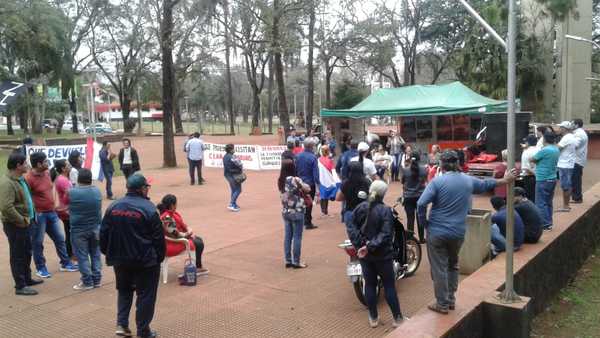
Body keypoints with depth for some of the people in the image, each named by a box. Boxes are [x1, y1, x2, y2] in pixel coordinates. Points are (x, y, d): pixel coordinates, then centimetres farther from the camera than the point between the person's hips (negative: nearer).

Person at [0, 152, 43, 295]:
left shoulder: (19, 179, 9)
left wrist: (27, 218, 15)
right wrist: (22, 221, -21)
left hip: (24, 223, 9)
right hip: (15, 225, -9)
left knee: (26, 252, 20)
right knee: (17, 255, 0)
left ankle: (27, 278, 35)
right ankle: (20, 286, 10)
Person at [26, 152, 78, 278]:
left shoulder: (47, 173, 5)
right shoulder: (29, 179, -19)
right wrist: (33, 214, -18)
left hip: (51, 212, 8)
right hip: (39, 215, -8)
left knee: (60, 239, 14)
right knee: (38, 243, 7)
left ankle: (65, 263, 25)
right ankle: (41, 268, 20)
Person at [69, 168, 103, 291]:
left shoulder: (72, 192, -13)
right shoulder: (97, 191, -2)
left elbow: (68, 208, 2)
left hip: (79, 230, -4)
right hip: (95, 228, 4)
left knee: (82, 256, 5)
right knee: (95, 254, 14)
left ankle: (87, 282, 9)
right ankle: (96, 280, 19)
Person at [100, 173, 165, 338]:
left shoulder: (113, 207, 1)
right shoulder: (148, 209, -14)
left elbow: (104, 233, 6)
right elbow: (158, 237, -11)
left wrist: (108, 253, 18)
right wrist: (159, 257, 2)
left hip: (120, 259, 5)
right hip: (145, 260, -5)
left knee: (124, 291, 24)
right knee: (146, 294, 8)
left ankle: (121, 324, 15)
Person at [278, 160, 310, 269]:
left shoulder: (280, 181, 2)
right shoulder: (295, 180, -17)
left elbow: (285, 193, 8)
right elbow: (308, 189, -7)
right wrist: (302, 188, 11)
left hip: (285, 212, 6)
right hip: (297, 212, -6)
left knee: (288, 237, 13)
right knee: (297, 237, 3)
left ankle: (288, 260, 19)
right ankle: (296, 262, 9)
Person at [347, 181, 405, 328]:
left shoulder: (360, 208, 1)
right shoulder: (385, 210, -13)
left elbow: (351, 228, -4)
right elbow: (385, 234, -22)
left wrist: (362, 243, -11)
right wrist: (370, 247, -23)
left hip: (364, 254, 4)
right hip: (382, 254, -4)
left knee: (369, 284, 12)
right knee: (389, 285, 7)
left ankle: (373, 318, 20)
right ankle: (397, 318, 15)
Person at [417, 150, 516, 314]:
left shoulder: (437, 181, -13)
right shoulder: (468, 180, 2)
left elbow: (421, 204, -20)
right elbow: (486, 184, 22)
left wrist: (424, 222, -5)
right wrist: (504, 180, 40)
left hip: (437, 232, -5)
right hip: (458, 233, 5)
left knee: (439, 268, 5)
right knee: (453, 265, 23)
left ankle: (442, 304, 12)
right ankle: (451, 300, 29)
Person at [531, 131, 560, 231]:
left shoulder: (544, 150, -19)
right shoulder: (556, 150, 8)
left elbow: (532, 160, -8)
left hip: (543, 180, -9)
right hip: (552, 179, 9)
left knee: (541, 203, -3)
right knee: (548, 203, 15)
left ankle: (545, 224, -2)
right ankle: (549, 223, 20)